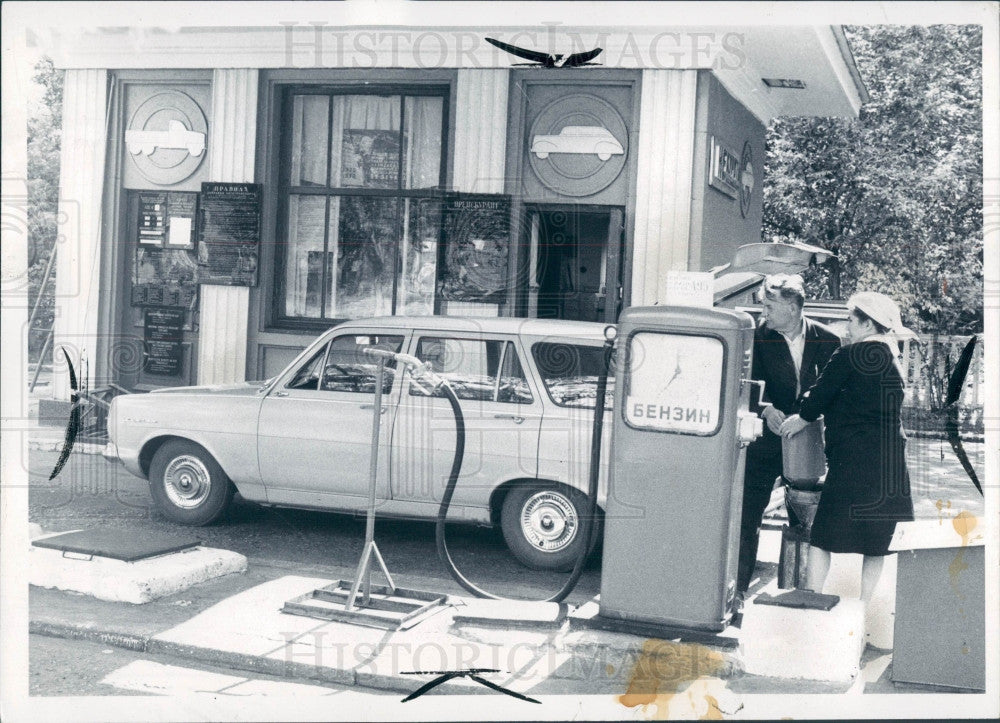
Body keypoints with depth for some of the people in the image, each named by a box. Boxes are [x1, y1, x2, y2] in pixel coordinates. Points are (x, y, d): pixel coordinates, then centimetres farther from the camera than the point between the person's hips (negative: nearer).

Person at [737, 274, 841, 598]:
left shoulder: (826, 339, -2)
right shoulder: (759, 336, -6)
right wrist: (766, 410, -28)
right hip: (766, 440, -1)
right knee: (748, 514, -4)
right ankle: (738, 586, 4)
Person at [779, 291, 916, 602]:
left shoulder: (850, 355, -9)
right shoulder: (892, 360, 13)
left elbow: (820, 395, -5)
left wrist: (802, 418, 13)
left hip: (854, 458, -7)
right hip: (891, 463, 7)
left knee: (823, 538, -1)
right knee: (876, 542, 11)